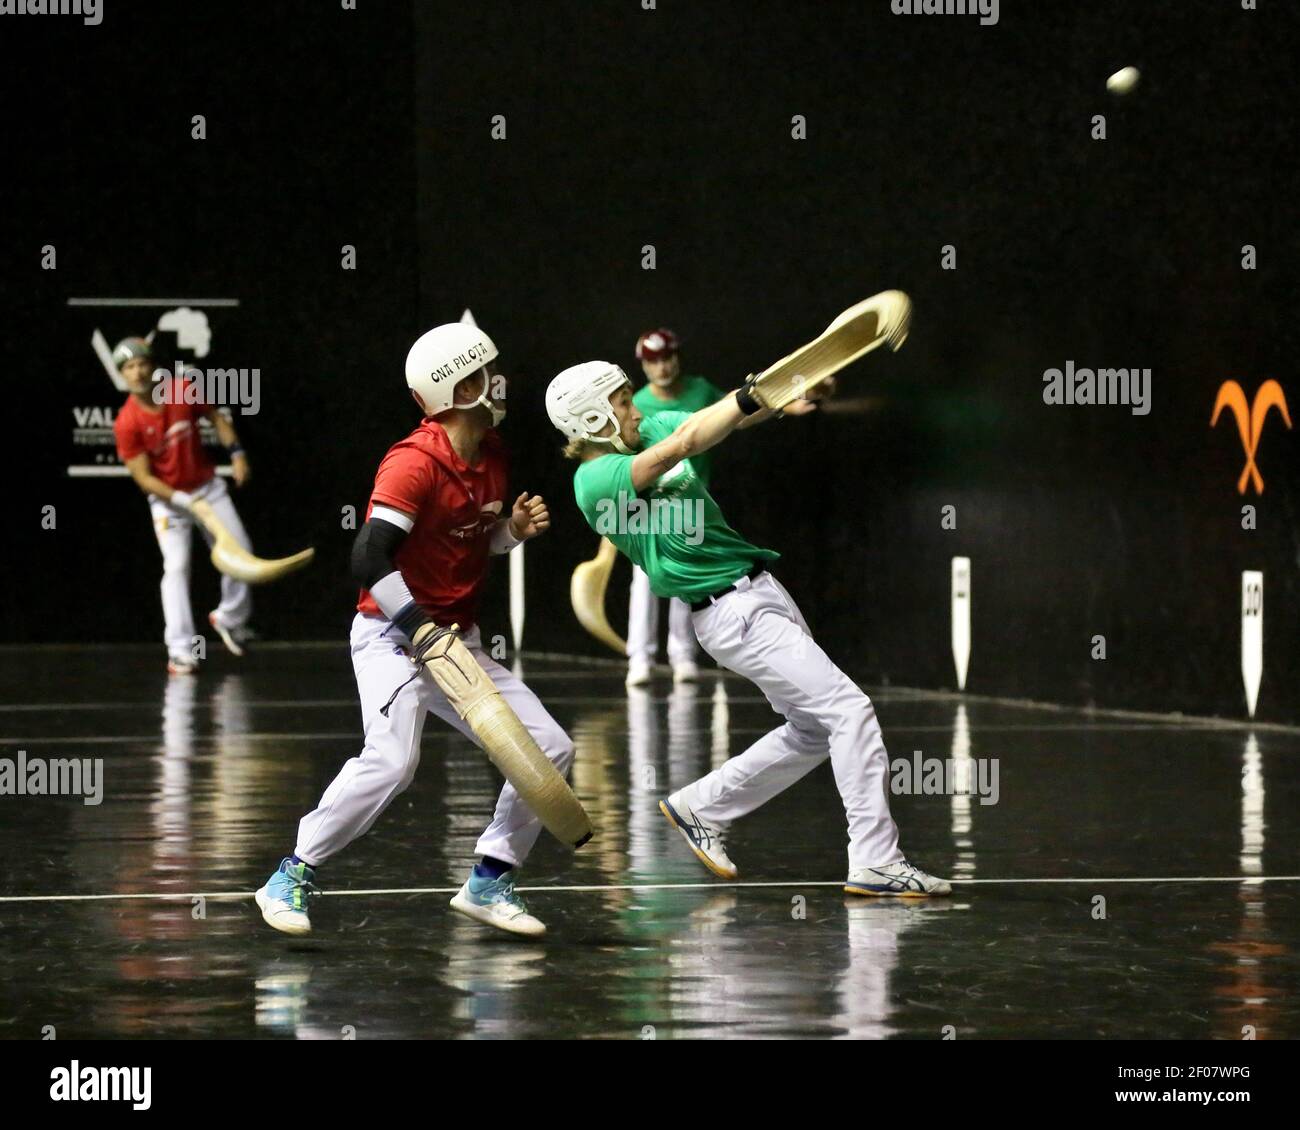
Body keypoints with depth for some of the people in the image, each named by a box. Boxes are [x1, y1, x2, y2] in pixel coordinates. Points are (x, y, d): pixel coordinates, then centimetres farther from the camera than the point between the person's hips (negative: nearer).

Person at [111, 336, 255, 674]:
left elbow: (216, 417, 5)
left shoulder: (182, 390, -13)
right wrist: (181, 500, -30)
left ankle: (231, 618, 32)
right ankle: (181, 652, -15)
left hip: (208, 487, 4)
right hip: (166, 498, -4)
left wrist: (236, 453, -6)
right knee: (176, 567, -15)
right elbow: (144, 478, -19)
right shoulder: (127, 423, -21)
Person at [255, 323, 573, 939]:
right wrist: (424, 631, -30)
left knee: (550, 749, 2)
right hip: (391, 635, -8)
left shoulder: (492, 455, 7)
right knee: (393, 760, -28)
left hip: (458, 641, 8)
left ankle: (488, 884, 13)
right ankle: (293, 877, -13)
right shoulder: (416, 462, -19)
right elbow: (370, 559, -27)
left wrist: (516, 527, 0)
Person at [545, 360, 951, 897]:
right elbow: (677, 448, -28)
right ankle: (875, 862, -10)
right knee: (849, 710, -13)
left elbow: (710, 423, -5)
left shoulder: (652, 428, 9)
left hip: (762, 589, 9)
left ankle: (700, 807, 29)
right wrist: (755, 393, -37)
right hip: (732, 611, -9)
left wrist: (784, 400, -25)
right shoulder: (594, 481, -14)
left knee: (814, 730, 16)